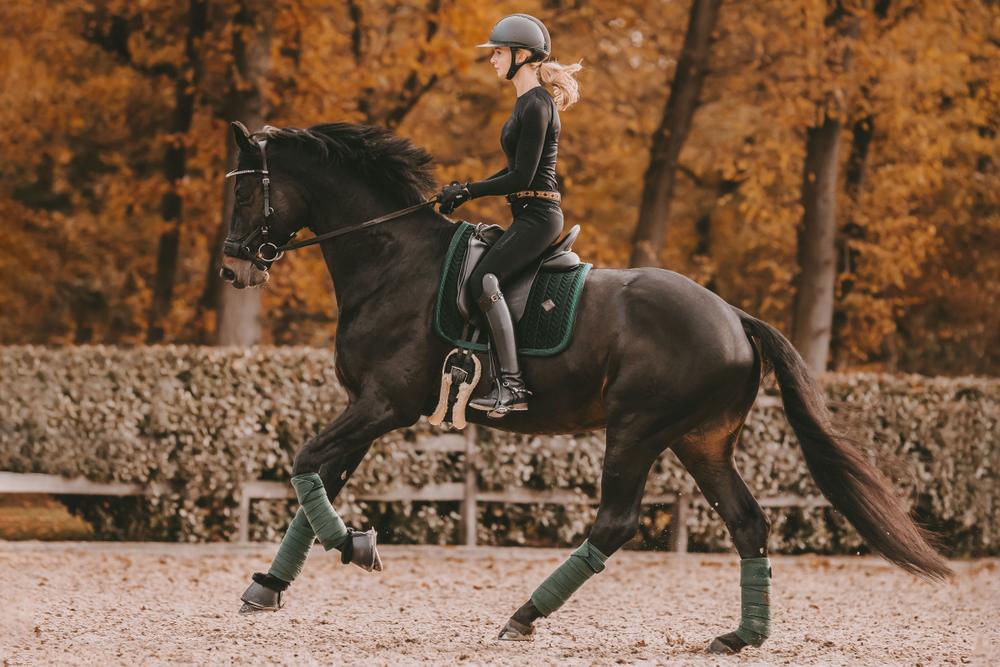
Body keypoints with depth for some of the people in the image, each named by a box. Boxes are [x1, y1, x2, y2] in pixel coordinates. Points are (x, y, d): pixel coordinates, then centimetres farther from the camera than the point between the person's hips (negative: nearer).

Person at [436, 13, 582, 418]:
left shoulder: (535, 105, -14)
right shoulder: (528, 102, 17)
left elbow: (522, 177, -19)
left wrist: (468, 190, -12)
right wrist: (466, 191, 14)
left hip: (538, 215, -11)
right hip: (530, 216, 11)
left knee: (483, 279, -26)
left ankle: (511, 384, -30)